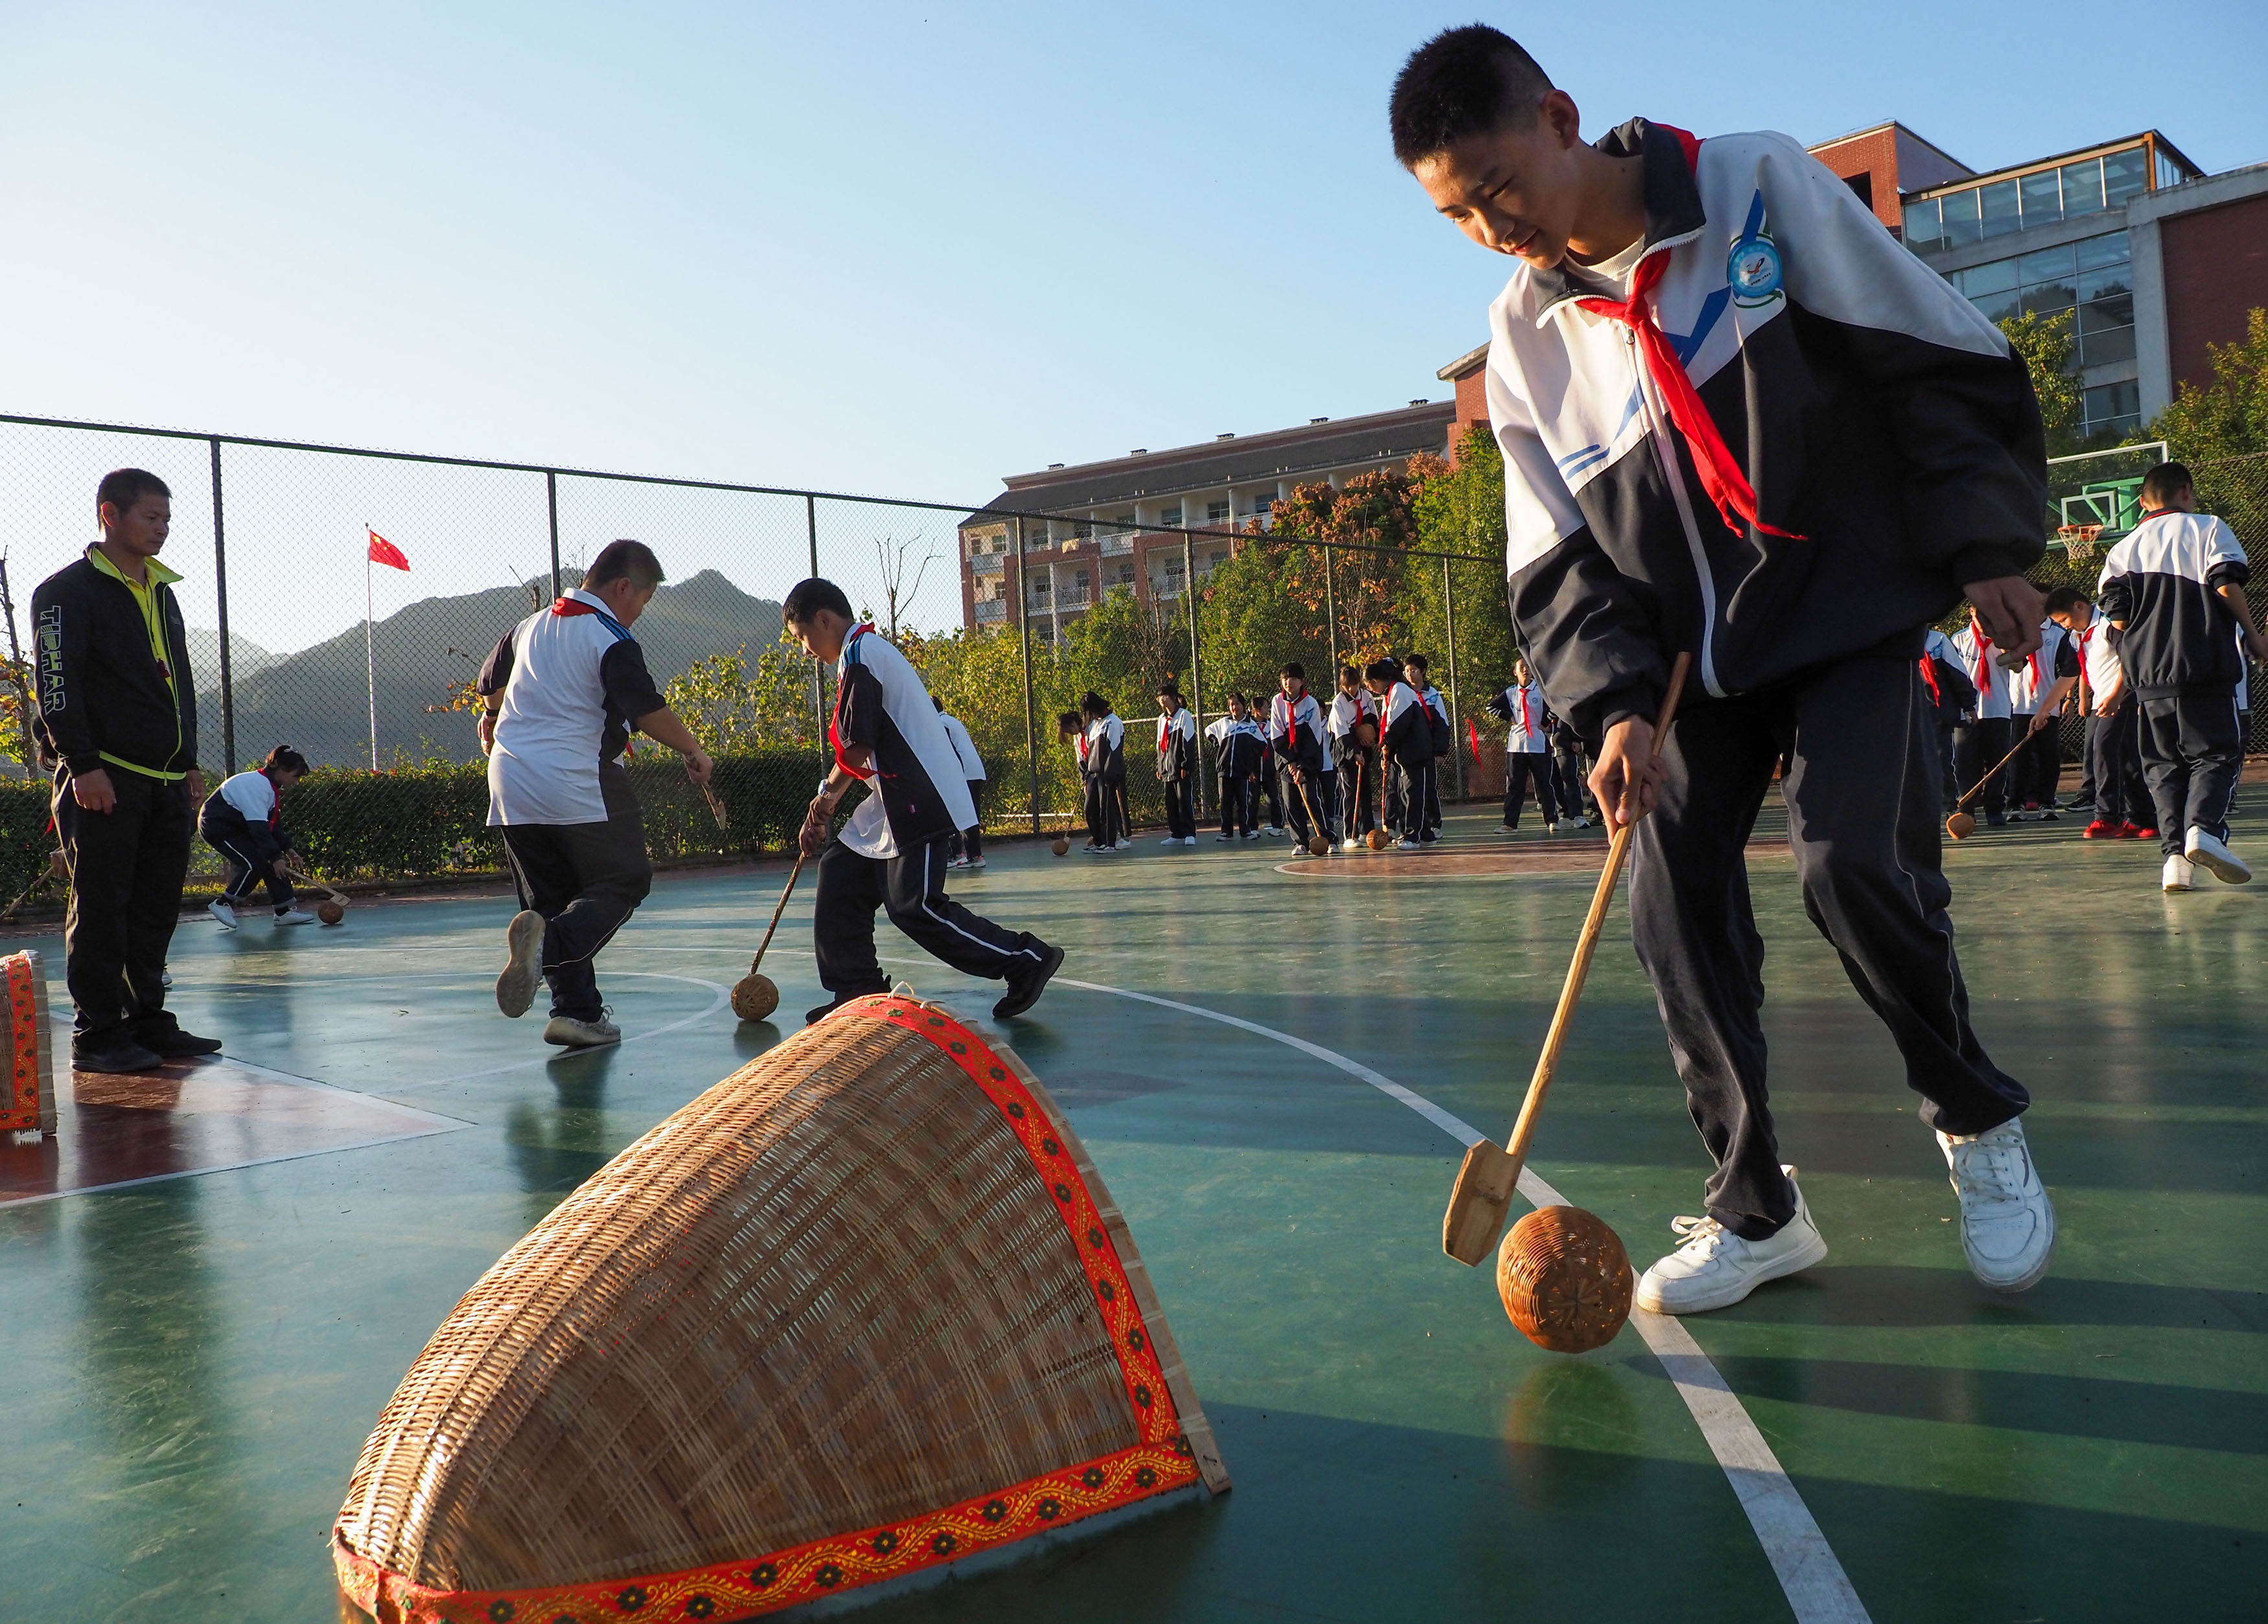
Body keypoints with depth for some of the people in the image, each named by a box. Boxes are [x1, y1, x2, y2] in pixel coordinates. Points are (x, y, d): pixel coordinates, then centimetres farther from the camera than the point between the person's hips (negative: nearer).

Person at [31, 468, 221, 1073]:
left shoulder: (162, 592, 20)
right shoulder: (68, 591, -4)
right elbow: (55, 685, -11)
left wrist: (189, 763, 21)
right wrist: (83, 765, -17)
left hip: (166, 780, 7)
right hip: (102, 781, -7)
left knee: (156, 908, 9)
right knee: (101, 909, -3)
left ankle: (149, 1023, 18)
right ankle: (97, 1035, 4)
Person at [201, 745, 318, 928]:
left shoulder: (271, 787, 6)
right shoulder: (258, 785, -26)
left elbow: (273, 824, 12)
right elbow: (259, 828, -30)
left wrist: (287, 848, 4)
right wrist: (275, 857, -29)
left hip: (237, 827, 10)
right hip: (216, 826, -10)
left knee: (273, 862, 1)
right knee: (255, 864, -20)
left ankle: (285, 910, 4)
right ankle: (222, 905, -5)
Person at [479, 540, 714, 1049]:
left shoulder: (531, 625, 16)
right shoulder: (610, 638, -8)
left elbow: (489, 683, 33)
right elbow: (648, 710, -21)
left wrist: (491, 717, 53)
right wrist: (694, 750, -8)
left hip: (511, 785, 8)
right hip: (579, 786, -7)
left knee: (552, 898, 12)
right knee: (623, 883, 1)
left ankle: (576, 1010, 8)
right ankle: (549, 942, -26)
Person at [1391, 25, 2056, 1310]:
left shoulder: (1760, 185, -9)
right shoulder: (1526, 341, -1)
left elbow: (1942, 359, -4)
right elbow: (1559, 560, 1)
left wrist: (1985, 542, -8)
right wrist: (1615, 701, -12)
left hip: (1857, 612, -3)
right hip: (1698, 659, 4)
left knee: (1853, 858, -19)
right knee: (1674, 900, -6)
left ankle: (1980, 1118, 10)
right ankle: (1758, 1211, 9)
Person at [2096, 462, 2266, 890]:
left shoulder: (2124, 547, 16)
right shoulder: (2208, 528, 8)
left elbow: (2116, 613, 7)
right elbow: (2227, 584, -5)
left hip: (2149, 674, 3)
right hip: (2206, 666, -3)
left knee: (2163, 763, 6)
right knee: (2217, 753, -1)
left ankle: (2175, 852, -7)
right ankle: (2204, 827, -27)